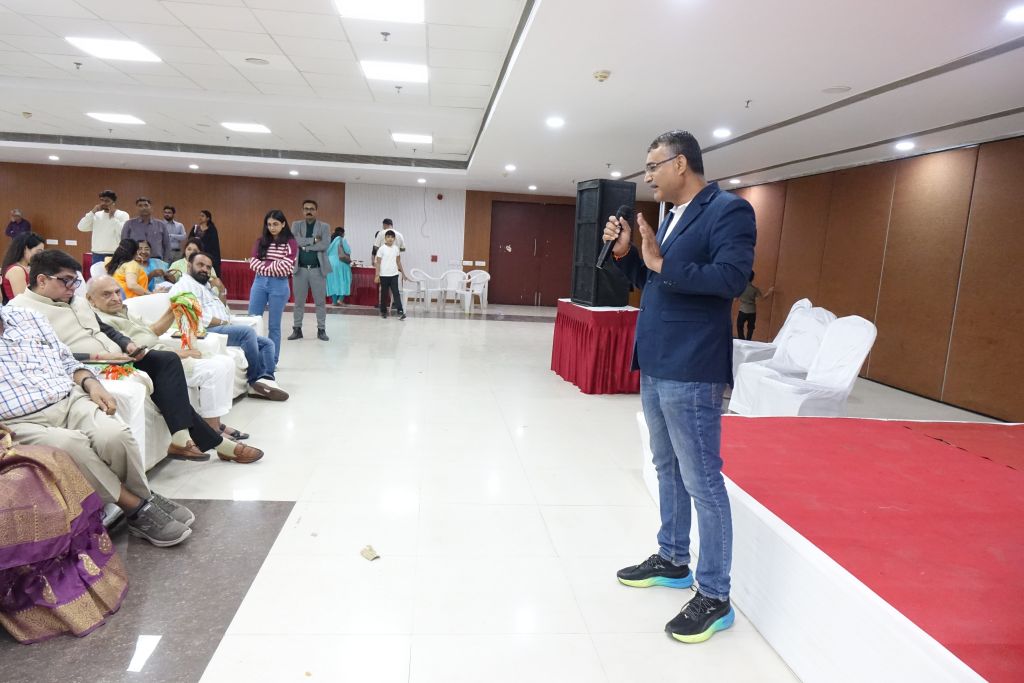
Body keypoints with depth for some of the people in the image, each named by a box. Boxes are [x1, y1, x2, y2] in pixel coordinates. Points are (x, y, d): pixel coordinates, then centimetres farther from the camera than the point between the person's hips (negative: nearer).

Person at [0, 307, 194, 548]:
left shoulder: (26, 317, 15)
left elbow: (67, 362, 19)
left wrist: (91, 383, -1)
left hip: (69, 400, 3)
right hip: (22, 422, -3)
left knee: (114, 435, -27)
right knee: (71, 445, -34)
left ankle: (145, 496, -5)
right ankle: (137, 508, -19)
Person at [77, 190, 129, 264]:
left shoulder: (122, 215, -1)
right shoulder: (96, 215, 12)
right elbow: (81, 227, 4)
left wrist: (112, 216, -12)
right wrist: (92, 212, -1)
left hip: (114, 255, -5)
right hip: (97, 255, 5)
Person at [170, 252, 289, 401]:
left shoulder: (205, 286, 29)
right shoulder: (185, 285, -1)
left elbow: (222, 311, 26)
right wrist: (223, 322, -8)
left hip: (221, 329, 10)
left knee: (267, 343, 1)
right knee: (247, 331, -32)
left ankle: (266, 379, -25)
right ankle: (256, 379, -23)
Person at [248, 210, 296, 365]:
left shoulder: (290, 243, -4)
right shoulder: (261, 241, 8)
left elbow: (285, 267, -13)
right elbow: (253, 262, 0)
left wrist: (265, 266, -5)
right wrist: (273, 266, -11)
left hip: (279, 285, -4)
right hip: (259, 283, 4)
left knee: (274, 325, 4)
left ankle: (272, 360, 15)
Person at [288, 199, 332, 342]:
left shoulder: (324, 227, 3)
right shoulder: (296, 225, 8)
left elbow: (325, 245, -12)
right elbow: (294, 241, -10)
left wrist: (304, 245, -11)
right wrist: (314, 240, -13)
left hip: (318, 269, -1)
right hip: (300, 269, 1)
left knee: (320, 301, 3)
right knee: (299, 301, 7)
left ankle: (321, 330, 11)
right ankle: (297, 329, 15)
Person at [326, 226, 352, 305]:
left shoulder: (330, 241, 10)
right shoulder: (342, 240, -5)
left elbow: (326, 253, 12)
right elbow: (344, 254, -10)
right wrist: (349, 260, 7)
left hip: (330, 264, 5)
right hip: (341, 264, -5)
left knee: (333, 282, 6)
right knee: (343, 282, 3)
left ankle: (335, 301, 4)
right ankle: (340, 299, -10)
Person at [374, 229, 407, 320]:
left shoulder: (396, 248, 6)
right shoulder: (382, 249, -6)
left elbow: (398, 261, 14)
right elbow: (378, 262, -6)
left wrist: (403, 273, 14)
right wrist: (377, 275, -13)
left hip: (394, 275, 2)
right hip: (384, 275, -2)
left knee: (396, 293, -5)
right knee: (384, 293, 8)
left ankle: (400, 311, -8)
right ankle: (383, 311, 20)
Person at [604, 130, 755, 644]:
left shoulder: (729, 210, -10)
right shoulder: (671, 217, 16)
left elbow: (732, 278, -24)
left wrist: (662, 262, -22)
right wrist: (625, 252, 3)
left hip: (690, 372, -9)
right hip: (655, 366, 10)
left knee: (702, 482, -2)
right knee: (668, 470, 19)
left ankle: (714, 598, 11)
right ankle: (673, 561, 35)